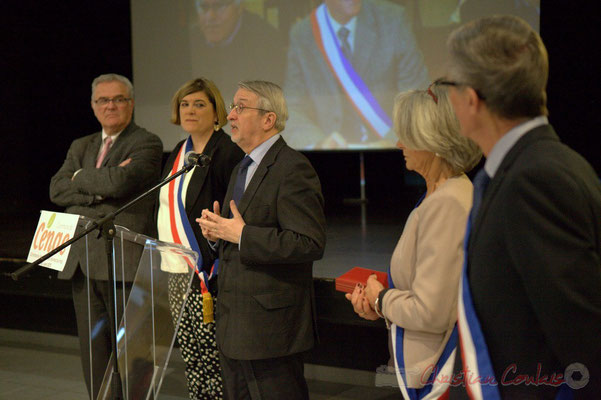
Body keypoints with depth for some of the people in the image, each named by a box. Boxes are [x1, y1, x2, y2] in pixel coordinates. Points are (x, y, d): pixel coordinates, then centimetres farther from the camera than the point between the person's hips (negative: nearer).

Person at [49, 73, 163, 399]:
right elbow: (57, 190, 4)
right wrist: (98, 189, -11)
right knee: (93, 352, 12)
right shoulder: (81, 146, 19)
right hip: (82, 261, 7)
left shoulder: (146, 143, -3)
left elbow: (120, 181, -20)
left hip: (122, 263, -7)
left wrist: (80, 178, -3)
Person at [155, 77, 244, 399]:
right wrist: (163, 260, 17)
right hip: (177, 273, 8)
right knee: (191, 360, 13)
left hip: (207, 275, -8)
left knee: (211, 360, -5)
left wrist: (215, 275, -20)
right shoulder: (178, 153, 15)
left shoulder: (228, 153, -11)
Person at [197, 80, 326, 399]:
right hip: (233, 324, 10)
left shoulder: (293, 169, -15)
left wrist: (242, 235, -22)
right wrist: (217, 230, 3)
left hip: (271, 322, -10)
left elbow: (310, 244, -23)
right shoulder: (242, 169, 18)